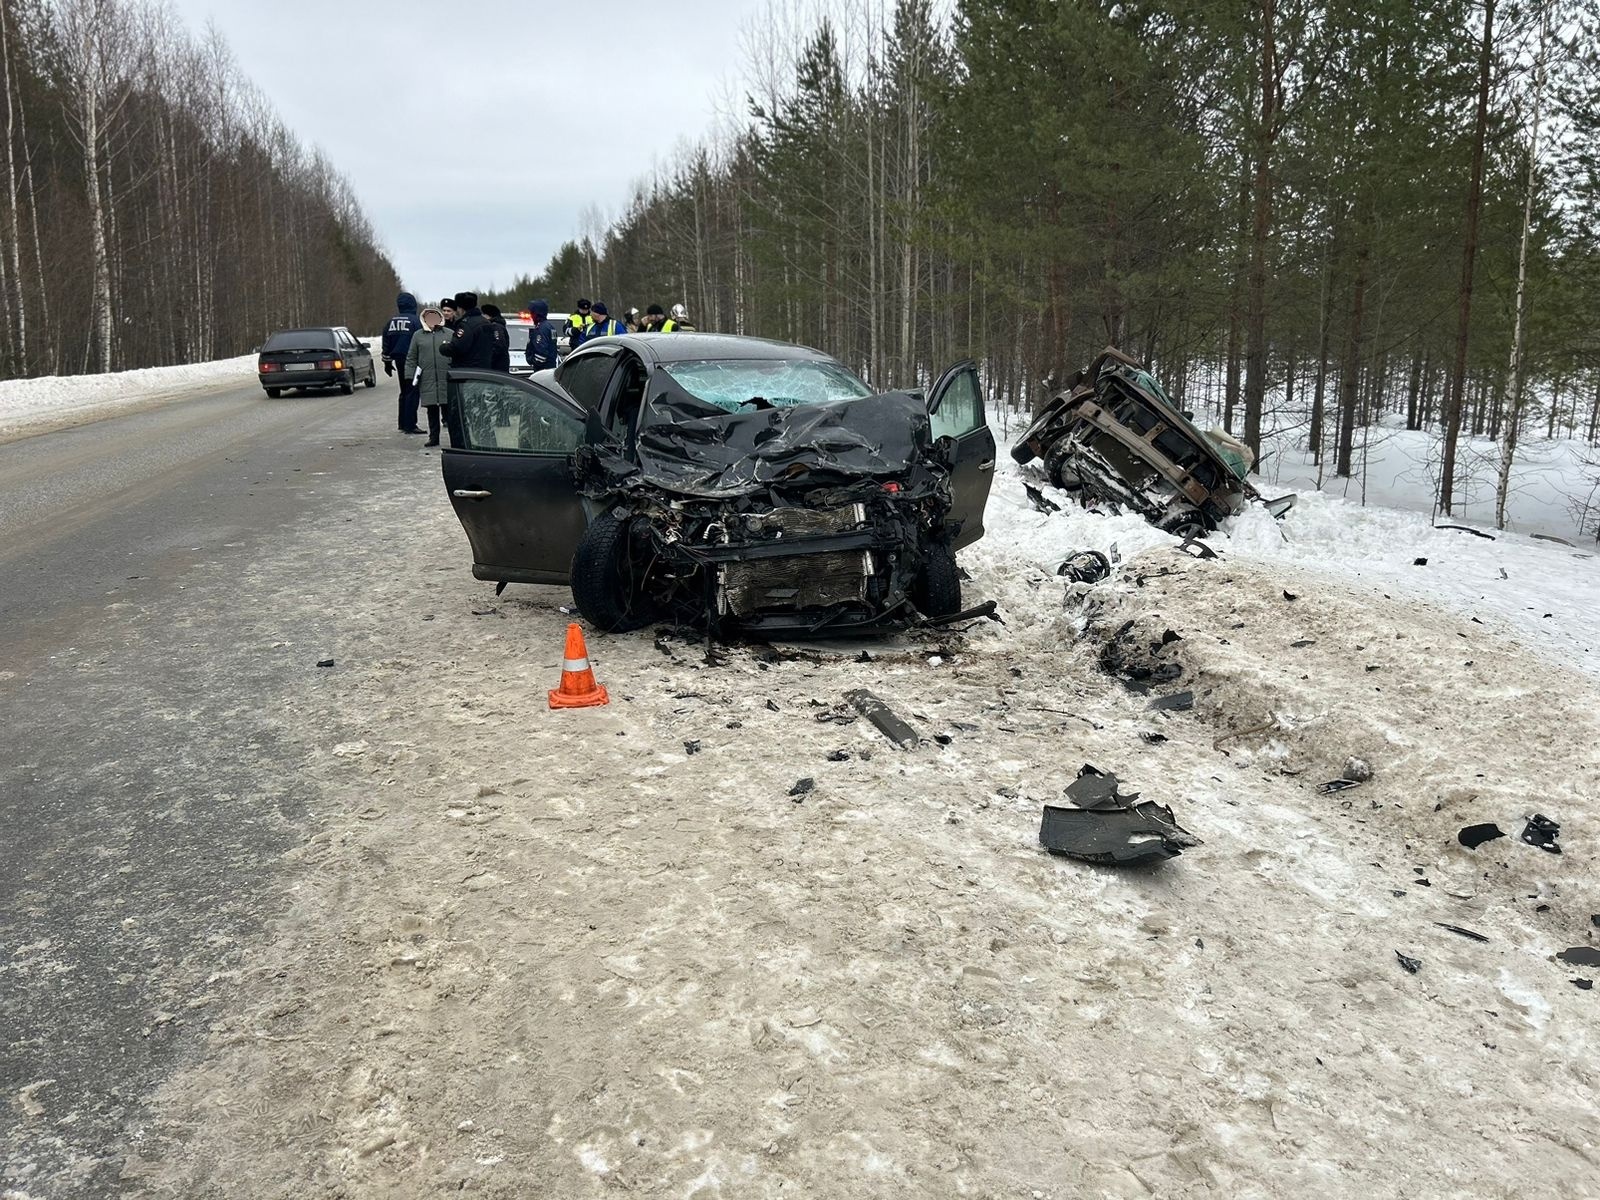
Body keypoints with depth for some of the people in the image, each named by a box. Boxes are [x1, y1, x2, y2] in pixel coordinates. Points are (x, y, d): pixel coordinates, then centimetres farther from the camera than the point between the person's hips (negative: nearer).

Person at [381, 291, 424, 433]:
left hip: (399, 361, 7)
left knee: (404, 392, 17)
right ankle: (410, 425, -8)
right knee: (412, 392, -5)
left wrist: (387, 362, 20)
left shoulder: (392, 321, 9)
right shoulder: (415, 320, -11)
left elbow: (386, 342, 13)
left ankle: (403, 423, 20)